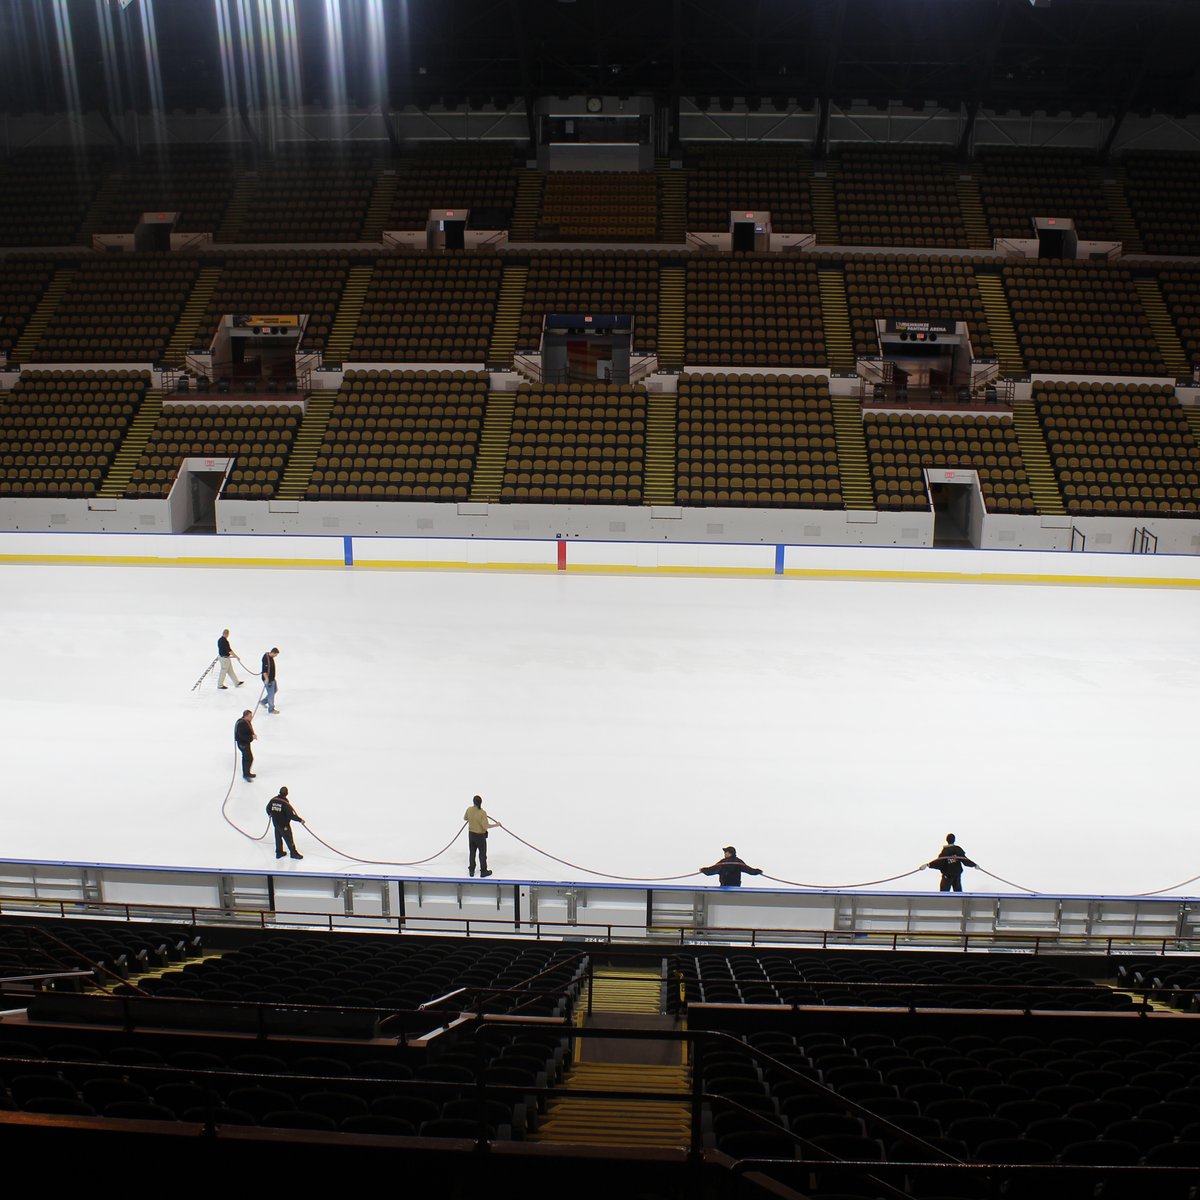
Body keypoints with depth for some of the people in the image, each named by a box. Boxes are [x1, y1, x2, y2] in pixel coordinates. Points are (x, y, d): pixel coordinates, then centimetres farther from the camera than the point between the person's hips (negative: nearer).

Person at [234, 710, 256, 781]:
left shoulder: (247, 721, 2)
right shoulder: (241, 723, -28)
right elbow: (242, 735, -30)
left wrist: (253, 735, -3)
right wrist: (252, 737, -27)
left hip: (246, 742, 11)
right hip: (242, 743, -11)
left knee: (245, 757, 22)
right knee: (250, 758, -7)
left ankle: (246, 773, 36)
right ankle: (246, 774, 6)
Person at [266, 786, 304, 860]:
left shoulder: (273, 800, -7)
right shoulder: (285, 803, -26)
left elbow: (268, 808, 10)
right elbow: (291, 814, -26)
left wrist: (269, 814, 32)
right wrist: (300, 820, -16)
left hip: (275, 822, 7)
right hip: (284, 825, -7)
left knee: (278, 837, 22)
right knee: (289, 839, 8)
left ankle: (279, 852, 35)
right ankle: (293, 853, 20)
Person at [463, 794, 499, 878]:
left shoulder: (469, 810, -10)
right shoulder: (482, 813, -26)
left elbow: (465, 818, 10)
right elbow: (486, 826, -26)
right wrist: (496, 824, -14)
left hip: (471, 834, 5)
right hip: (480, 836, -5)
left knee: (472, 853, 17)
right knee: (482, 853, 10)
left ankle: (471, 871, 25)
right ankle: (483, 872, 20)